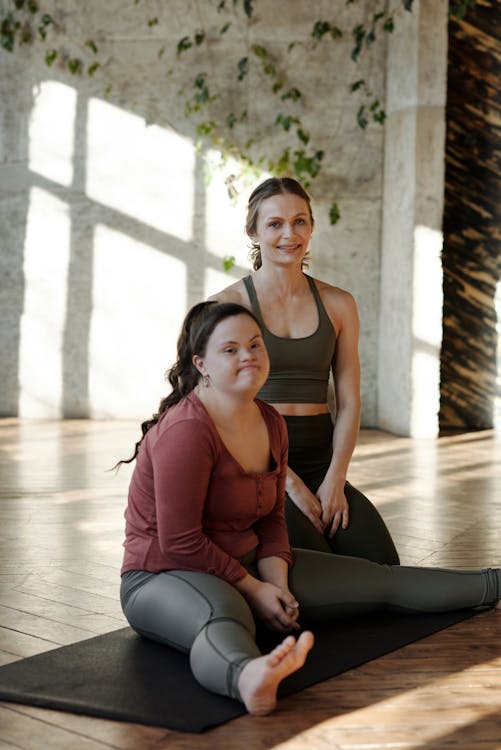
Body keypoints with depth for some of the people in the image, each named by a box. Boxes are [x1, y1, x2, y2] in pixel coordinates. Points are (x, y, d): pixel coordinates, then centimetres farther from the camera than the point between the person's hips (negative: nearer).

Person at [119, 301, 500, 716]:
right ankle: (249, 679, -79)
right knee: (223, 621, -46)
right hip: (166, 577, -8)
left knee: (379, 580, 11)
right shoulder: (186, 430, -24)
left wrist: (277, 582, -5)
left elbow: (271, 519, 11)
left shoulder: (271, 424, 2)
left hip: (246, 566, 8)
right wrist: (252, 589, -16)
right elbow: (180, 542, -23)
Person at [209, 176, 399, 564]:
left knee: (383, 567, -16)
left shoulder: (338, 304, 9)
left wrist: (334, 481, -8)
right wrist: (288, 482, -13)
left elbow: (349, 403, 6)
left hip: (320, 462, 4)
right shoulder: (227, 305, -2)